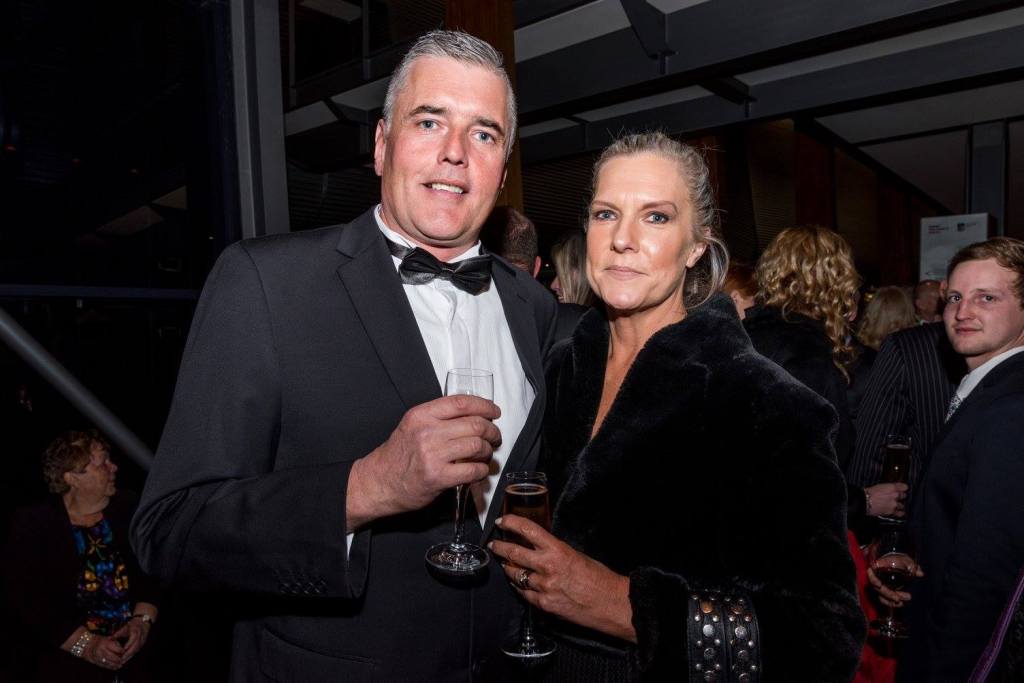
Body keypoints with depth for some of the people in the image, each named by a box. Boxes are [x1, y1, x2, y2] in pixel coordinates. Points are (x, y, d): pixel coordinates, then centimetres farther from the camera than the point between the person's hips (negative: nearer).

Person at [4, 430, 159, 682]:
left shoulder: (129, 510, 7)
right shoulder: (32, 523, 0)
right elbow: (24, 599, -8)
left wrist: (142, 621, -14)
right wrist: (85, 644, -17)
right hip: (63, 652, -1)